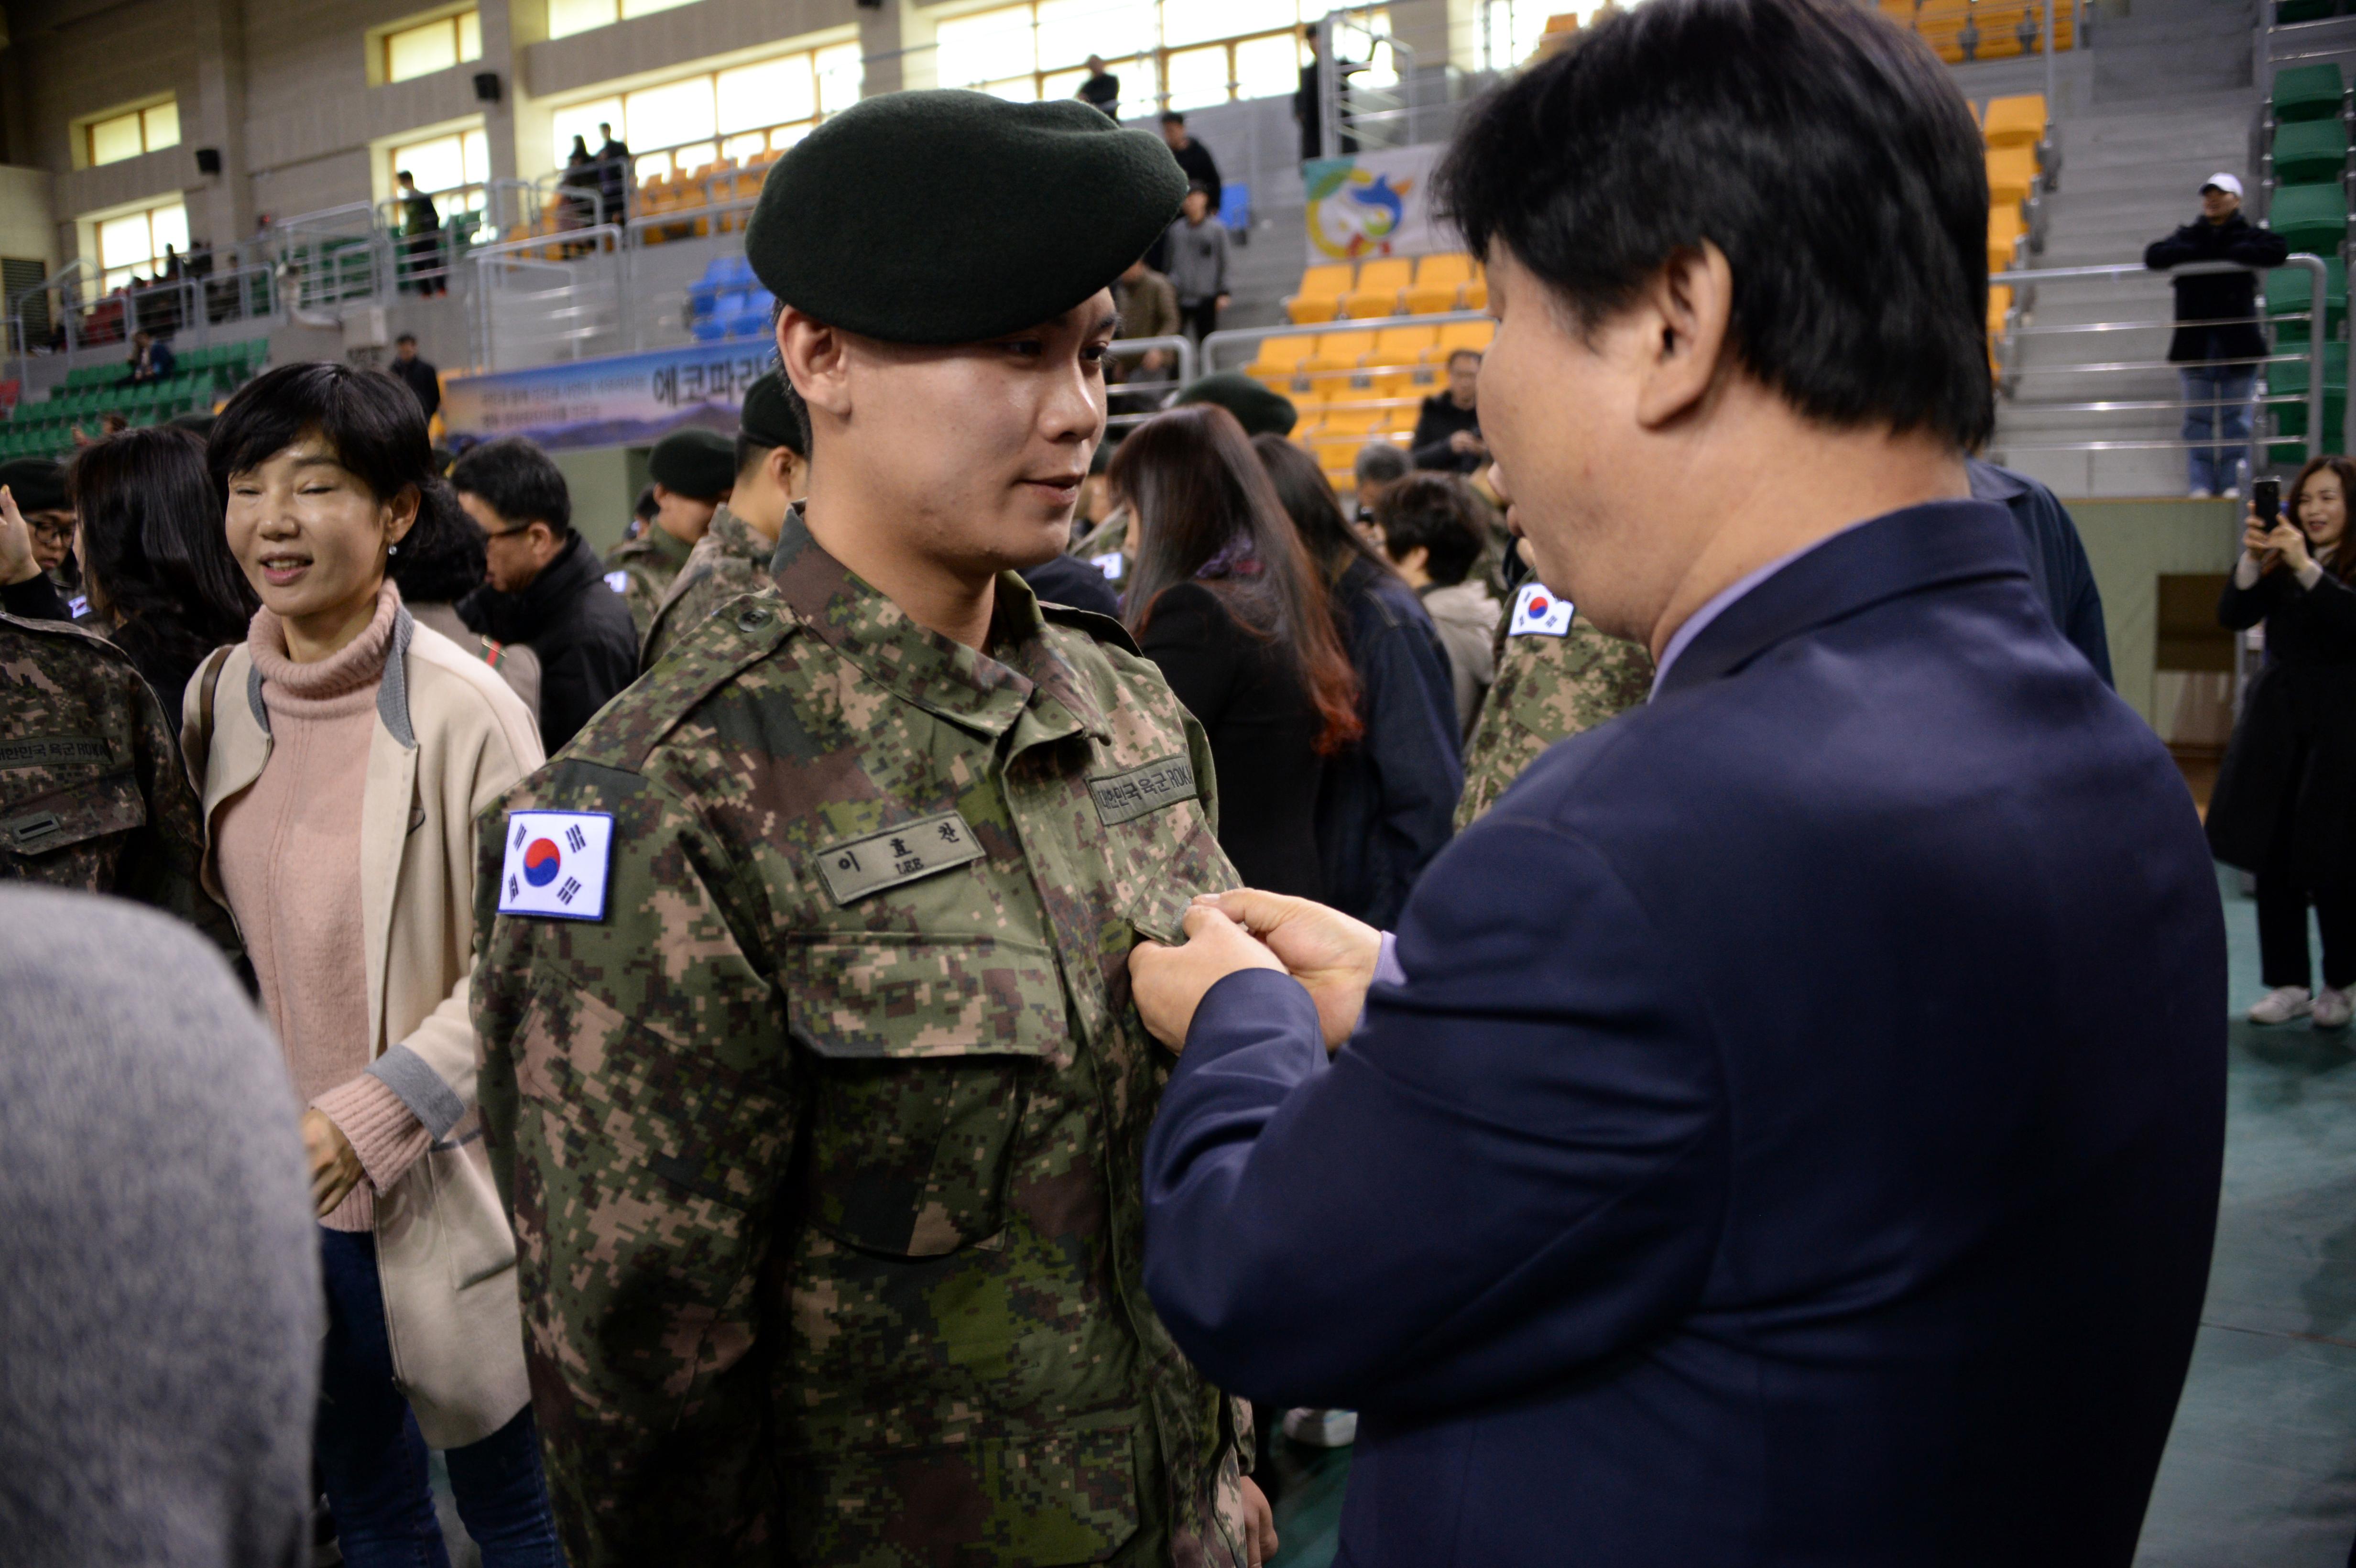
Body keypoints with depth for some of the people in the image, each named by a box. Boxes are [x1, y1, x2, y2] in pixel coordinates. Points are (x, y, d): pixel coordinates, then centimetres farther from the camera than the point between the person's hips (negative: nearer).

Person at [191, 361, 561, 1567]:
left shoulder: (460, 709, -17)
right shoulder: (219, 696, 2)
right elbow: (224, 925, 13)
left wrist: (368, 1119, -20)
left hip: (437, 1185, -5)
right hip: (278, 1189, 5)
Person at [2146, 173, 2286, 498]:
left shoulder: (2249, 235, 6)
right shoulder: (2189, 237, 13)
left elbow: (2277, 250, -14)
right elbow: (2153, 256, -3)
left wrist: (2225, 253, -13)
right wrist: (2198, 253, -12)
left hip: (2238, 341, -2)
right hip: (2195, 342, 2)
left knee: (2235, 417, 1)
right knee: (2198, 417, 3)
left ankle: (2233, 483, 6)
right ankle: (2202, 483, 7)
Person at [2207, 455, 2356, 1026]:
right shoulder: (2280, 562, 7)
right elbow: (2232, 615, -5)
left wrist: (2306, 566, -30)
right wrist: (2251, 558, -21)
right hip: (2275, 722, 4)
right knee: (2272, 859, 4)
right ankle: (2289, 984, 15)